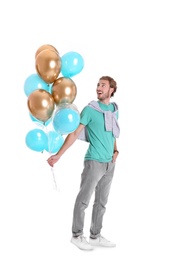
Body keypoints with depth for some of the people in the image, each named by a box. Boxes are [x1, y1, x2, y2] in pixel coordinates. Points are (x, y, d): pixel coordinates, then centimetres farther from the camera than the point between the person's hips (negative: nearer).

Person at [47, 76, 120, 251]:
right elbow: (75, 133, -9)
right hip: (94, 162, -6)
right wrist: (58, 155, -14)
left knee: (101, 202, 11)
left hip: (110, 163, 6)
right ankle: (77, 236, 11)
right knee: (83, 200, -2)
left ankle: (95, 236, 22)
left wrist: (115, 151, 7)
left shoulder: (114, 109, 11)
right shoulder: (90, 109, -7)